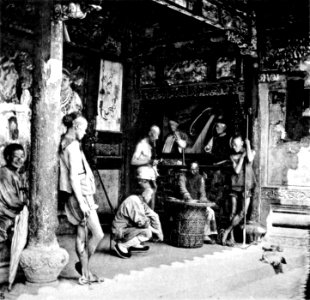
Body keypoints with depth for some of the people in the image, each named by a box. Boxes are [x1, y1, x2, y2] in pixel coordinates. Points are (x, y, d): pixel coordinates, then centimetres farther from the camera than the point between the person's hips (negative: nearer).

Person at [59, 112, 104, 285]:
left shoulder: (65, 144, 13)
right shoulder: (73, 146, -16)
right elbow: (73, 177, -20)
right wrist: (82, 202, -20)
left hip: (80, 195, 10)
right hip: (80, 195, -10)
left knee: (82, 235, 12)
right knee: (98, 234, -2)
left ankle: (85, 274, 18)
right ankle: (83, 266, 13)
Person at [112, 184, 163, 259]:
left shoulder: (142, 202, 8)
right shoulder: (134, 201, -23)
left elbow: (154, 216, 12)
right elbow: (141, 222, -26)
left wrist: (159, 233, 5)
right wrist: (155, 230, -12)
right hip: (120, 233, -10)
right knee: (147, 233, -26)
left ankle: (135, 245, 9)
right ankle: (122, 246, -12)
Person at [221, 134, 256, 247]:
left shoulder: (250, 152, 7)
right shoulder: (233, 156, 9)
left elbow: (250, 159, -17)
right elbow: (236, 170, -5)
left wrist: (248, 145, -7)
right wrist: (242, 156, -4)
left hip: (246, 187, -1)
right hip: (235, 186, 1)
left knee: (243, 212, -11)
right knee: (233, 212, -1)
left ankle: (227, 231, 0)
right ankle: (231, 237, 4)